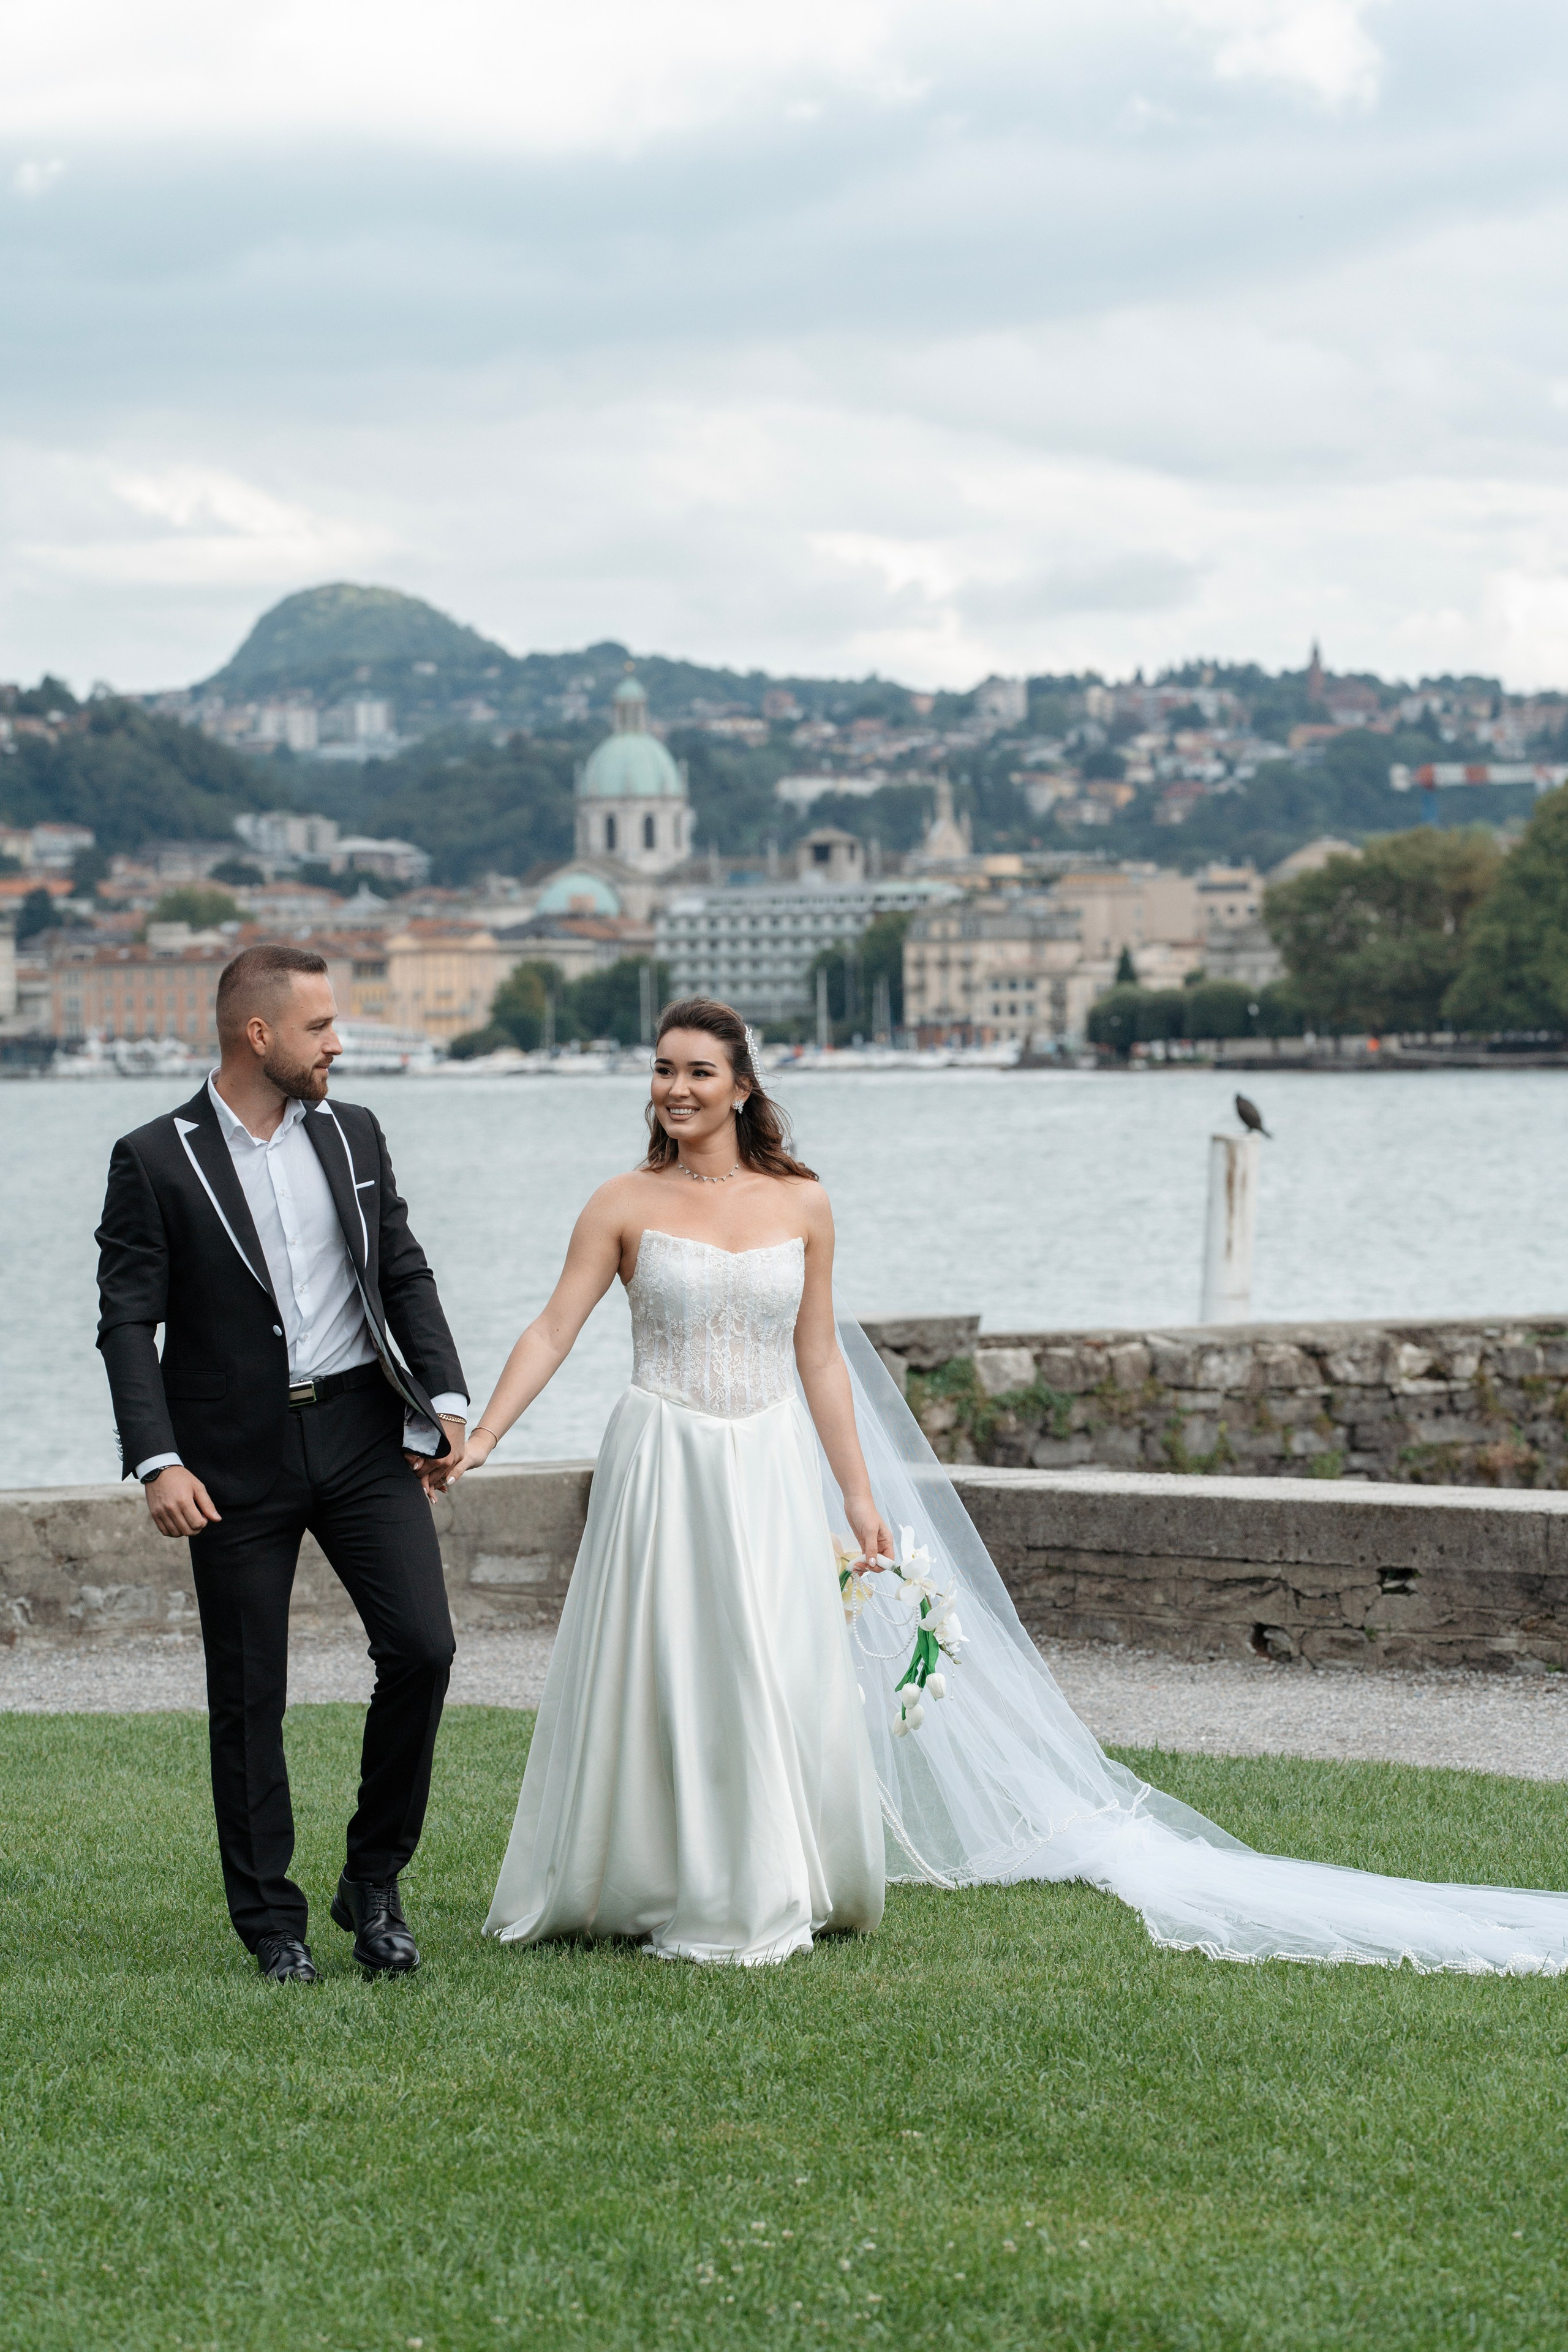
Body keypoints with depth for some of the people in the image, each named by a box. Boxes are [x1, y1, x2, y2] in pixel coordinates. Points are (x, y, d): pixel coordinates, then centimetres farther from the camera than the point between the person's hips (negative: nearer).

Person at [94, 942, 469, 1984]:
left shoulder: (354, 1134, 8)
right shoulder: (155, 1160, -5)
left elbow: (406, 1274, 11)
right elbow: (128, 1323, -7)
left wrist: (444, 1396, -1)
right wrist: (159, 1460, -16)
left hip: (363, 1431, 3)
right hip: (237, 1458, -3)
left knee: (423, 1646, -7)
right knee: (249, 1696, 3)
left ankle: (375, 1881, 10)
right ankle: (271, 1921, 16)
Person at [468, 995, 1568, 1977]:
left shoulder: (799, 1205, 4)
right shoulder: (624, 1205, 0)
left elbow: (819, 1357, 9)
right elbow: (554, 1331, -1)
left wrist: (861, 1497, 8)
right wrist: (478, 1437, -12)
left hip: (769, 1475, 1)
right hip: (659, 1469, -1)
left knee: (774, 1682, -1)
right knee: (653, 1681, 1)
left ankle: (757, 1902, 11)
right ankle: (658, 1892, 15)